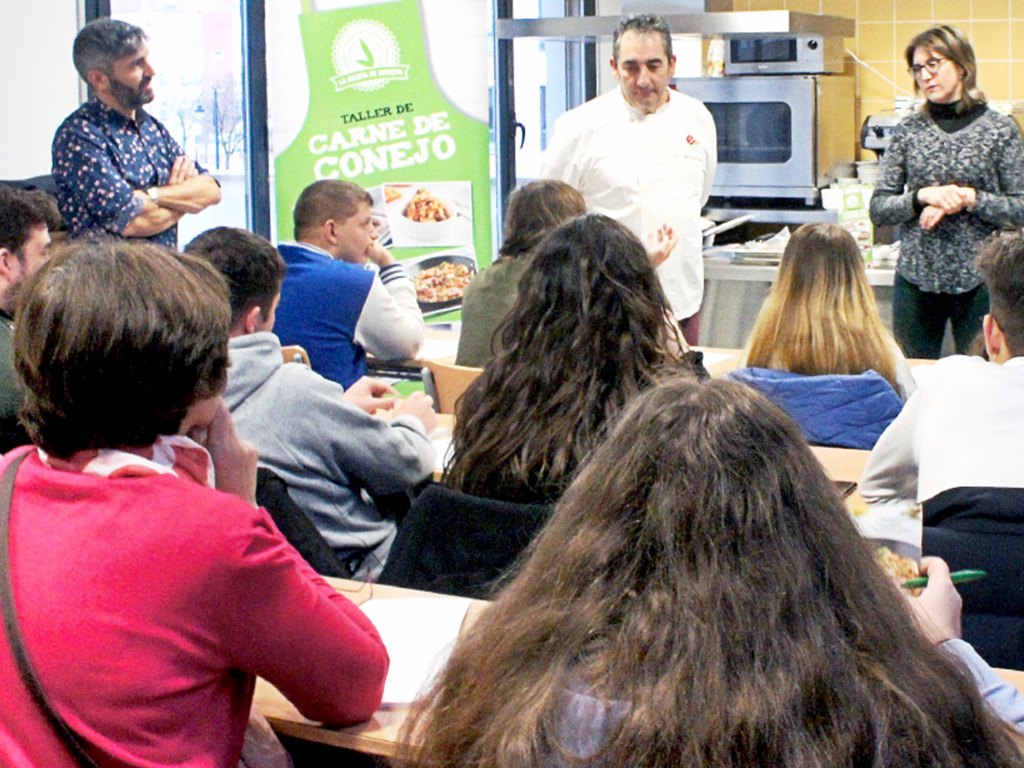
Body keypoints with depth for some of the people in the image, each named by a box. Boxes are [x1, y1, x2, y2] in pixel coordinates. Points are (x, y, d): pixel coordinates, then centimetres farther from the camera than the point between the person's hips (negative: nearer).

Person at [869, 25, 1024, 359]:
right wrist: (923, 197, -14)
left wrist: (968, 199, -16)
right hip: (916, 279, 2)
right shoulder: (908, 131, 5)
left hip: (979, 281, -2)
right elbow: (878, 209, 3)